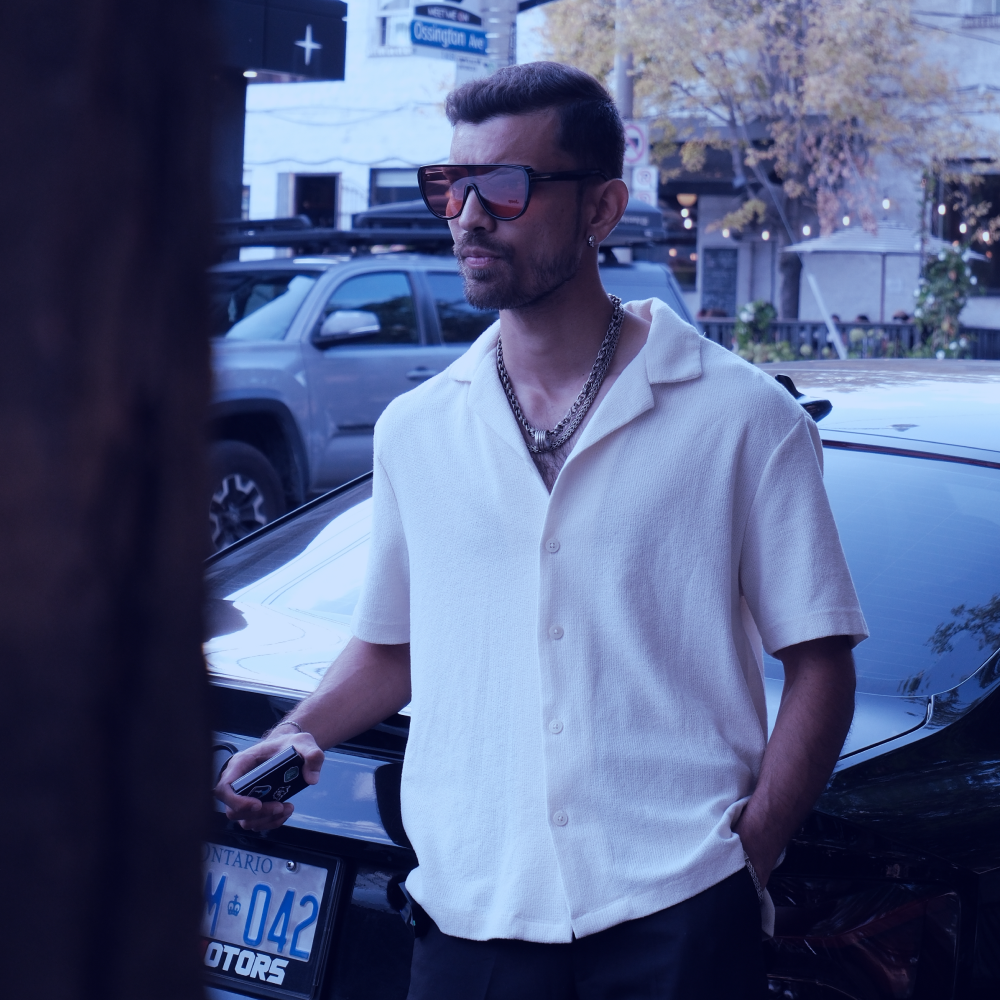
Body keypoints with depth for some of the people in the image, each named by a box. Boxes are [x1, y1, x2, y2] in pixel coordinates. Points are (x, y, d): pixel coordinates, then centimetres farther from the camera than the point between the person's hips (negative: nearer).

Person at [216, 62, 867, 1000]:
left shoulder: (740, 418, 0)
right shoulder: (415, 428, 11)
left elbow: (819, 666, 1)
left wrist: (749, 852, -9)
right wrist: (299, 735, 4)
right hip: (469, 912, 3)